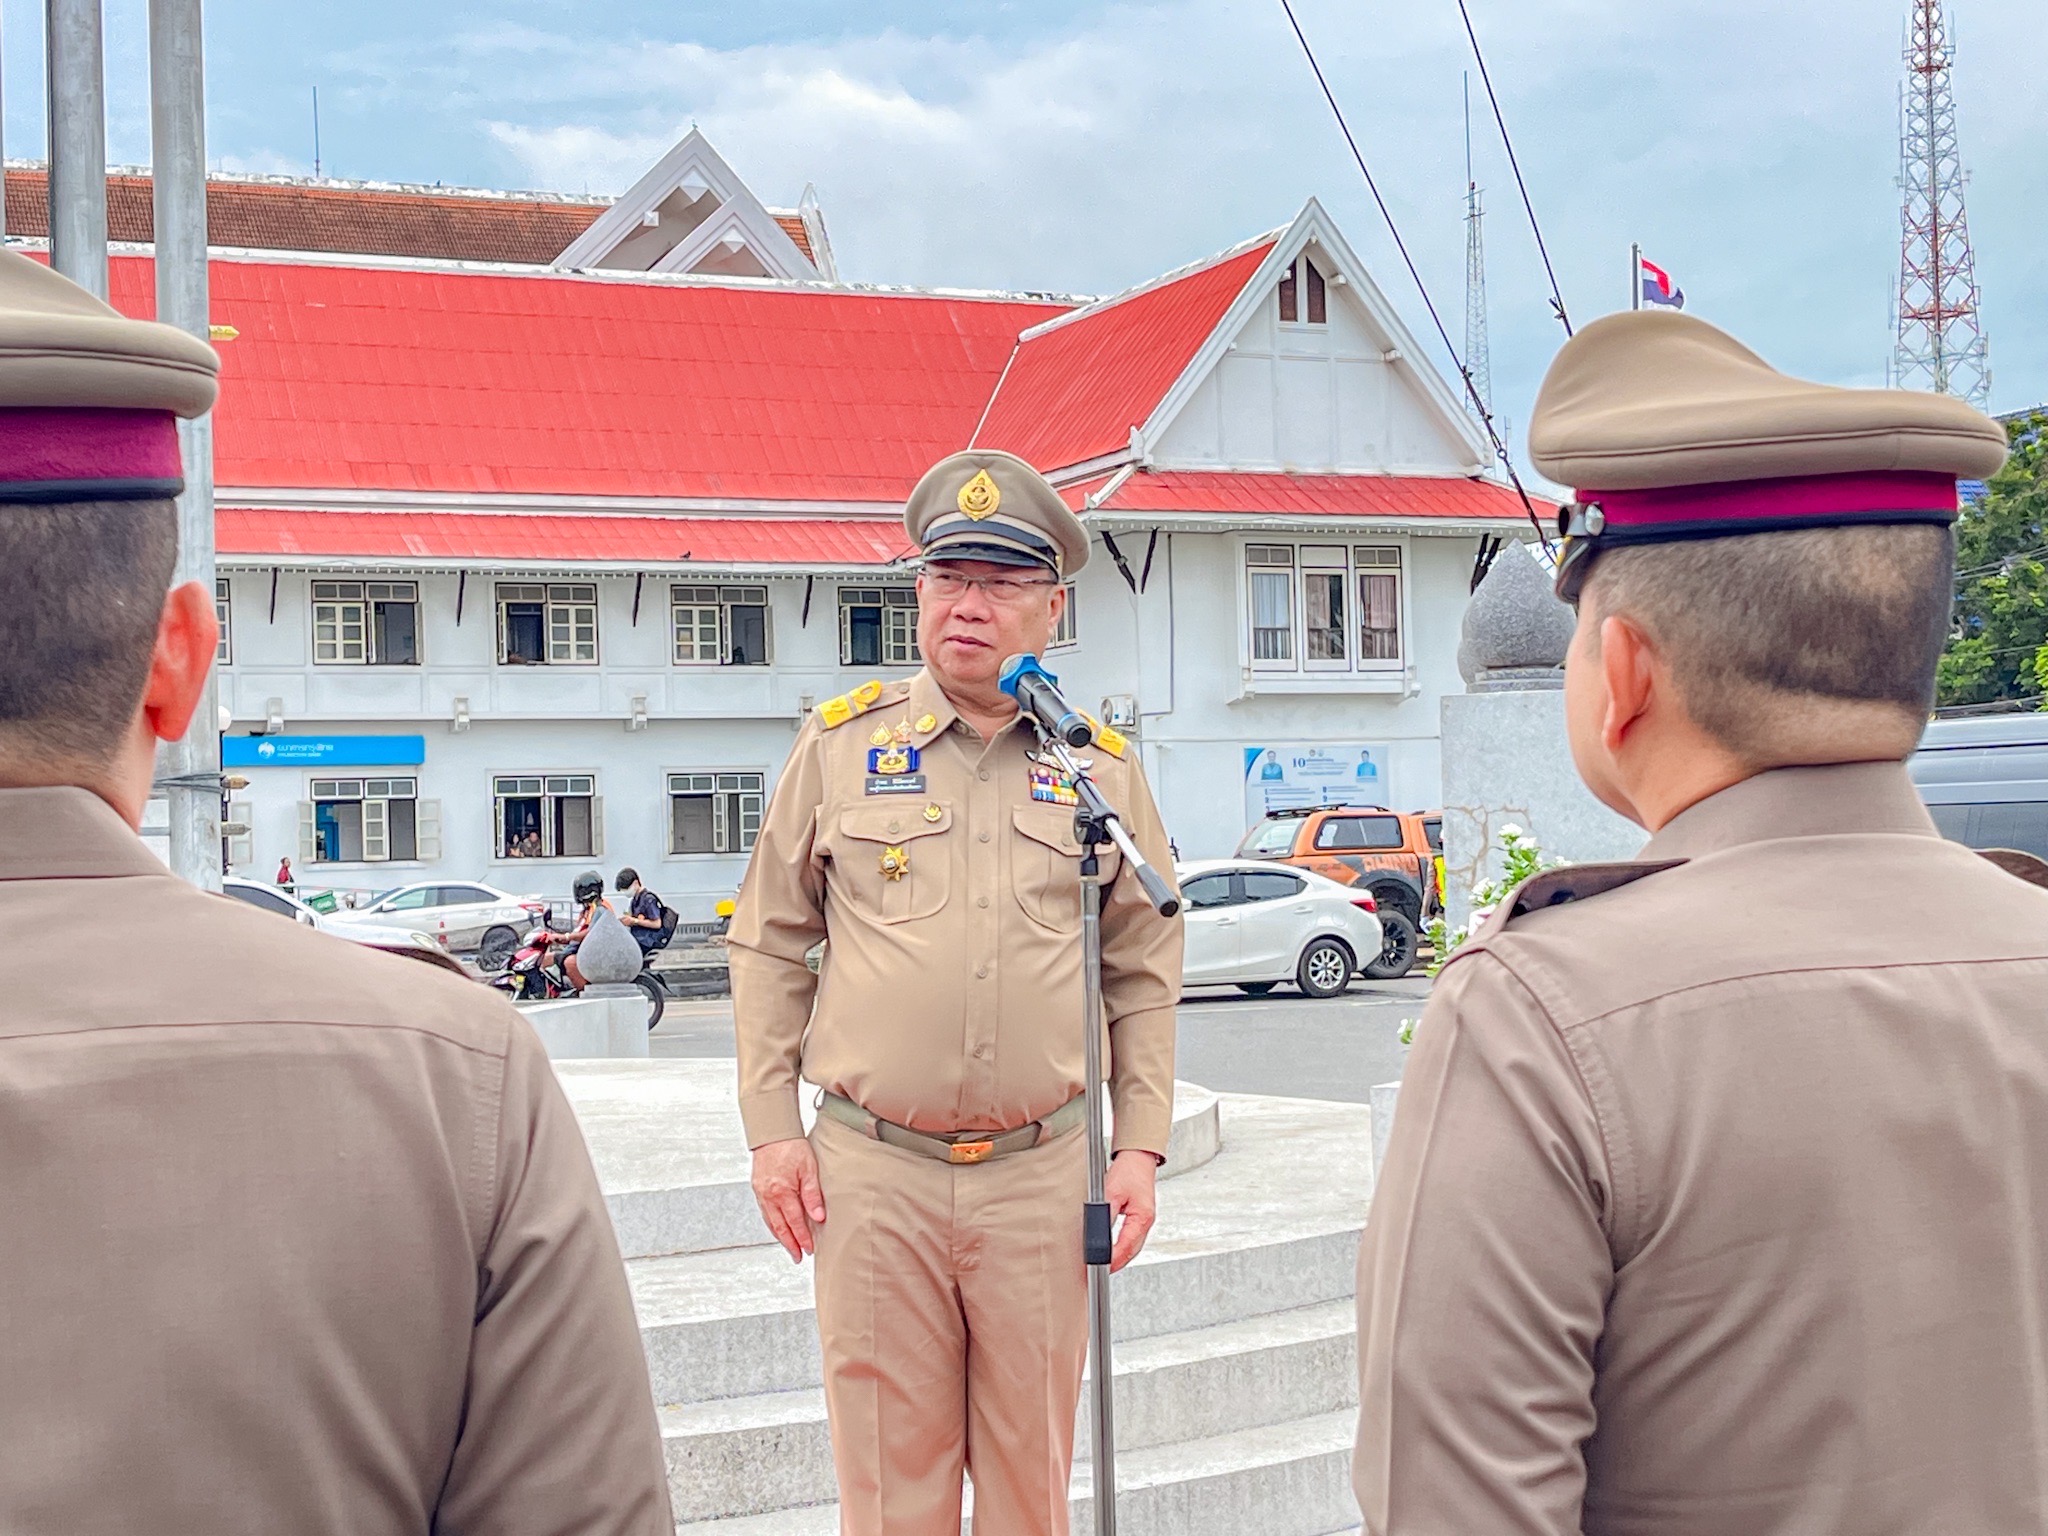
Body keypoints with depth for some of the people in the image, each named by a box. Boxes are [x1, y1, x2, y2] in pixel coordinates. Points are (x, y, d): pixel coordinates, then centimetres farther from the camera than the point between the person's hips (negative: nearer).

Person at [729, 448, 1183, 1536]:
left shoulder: (1103, 768, 6)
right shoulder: (841, 744, 3)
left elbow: (1142, 975, 11)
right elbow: (769, 947, 7)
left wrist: (1140, 1146, 4)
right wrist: (771, 1130, 1)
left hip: (1042, 1172, 1)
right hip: (872, 1171, -1)